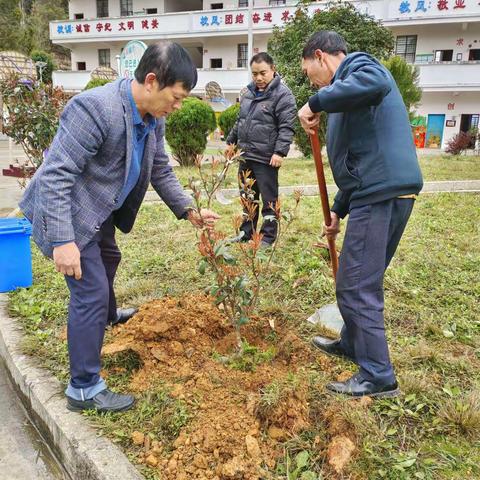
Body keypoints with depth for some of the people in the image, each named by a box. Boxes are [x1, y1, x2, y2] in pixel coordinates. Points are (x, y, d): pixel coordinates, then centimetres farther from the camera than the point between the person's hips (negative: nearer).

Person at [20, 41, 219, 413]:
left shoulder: (153, 118, -3)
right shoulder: (95, 108, -31)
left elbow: (160, 170, 9)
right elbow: (56, 175, -33)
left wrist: (188, 210, 0)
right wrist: (63, 241, -36)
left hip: (100, 211, 9)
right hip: (68, 213, -9)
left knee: (107, 261, 30)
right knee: (90, 293, -9)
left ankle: (108, 315, 62)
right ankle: (84, 388, 6)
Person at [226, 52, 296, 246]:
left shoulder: (282, 95, -10)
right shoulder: (250, 92, 14)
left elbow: (286, 127, -15)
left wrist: (280, 152, -23)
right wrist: (231, 141, 26)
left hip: (266, 158, -7)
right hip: (245, 155, 8)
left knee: (268, 199, 3)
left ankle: (268, 238, 13)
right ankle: (246, 232, 29)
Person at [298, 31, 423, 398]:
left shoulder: (358, 64, 0)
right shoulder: (347, 82, 27)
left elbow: (377, 83, -29)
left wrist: (317, 103, -19)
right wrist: (338, 210, 29)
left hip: (380, 193, -10)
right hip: (391, 192, 10)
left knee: (357, 287, -4)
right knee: (362, 281, 21)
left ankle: (378, 378, 6)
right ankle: (352, 344, 39)